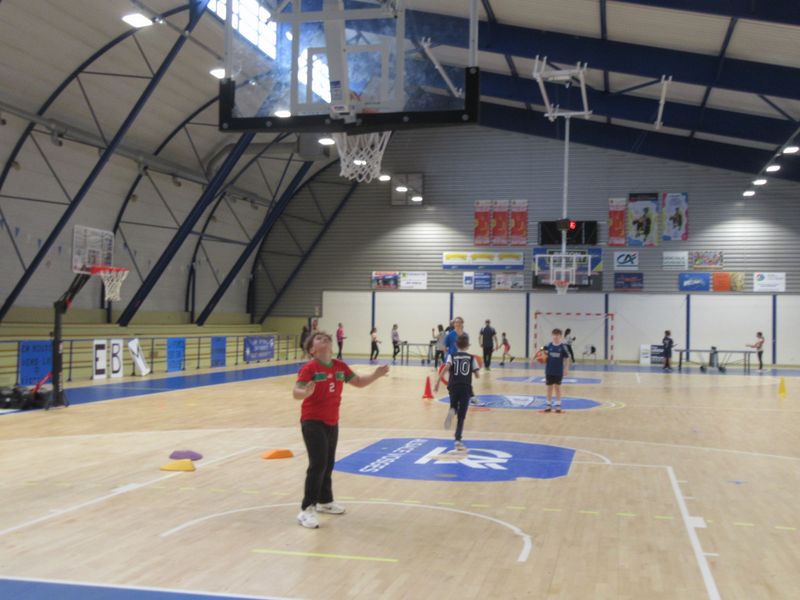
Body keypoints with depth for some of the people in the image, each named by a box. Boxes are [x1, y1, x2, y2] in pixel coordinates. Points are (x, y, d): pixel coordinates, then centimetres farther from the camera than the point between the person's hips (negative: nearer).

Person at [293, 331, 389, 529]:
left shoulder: (340, 366, 2)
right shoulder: (309, 368, -16)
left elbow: (359, 382, 13)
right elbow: (296, 393, -26)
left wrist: (376, 374, -2)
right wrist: (306, 392, -48)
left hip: (332, 422, 7)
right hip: (312, 422, -7)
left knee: (328, 464, 18)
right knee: (318, 464, -14)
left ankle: (325, 501, 37)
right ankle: (306, 510, -6)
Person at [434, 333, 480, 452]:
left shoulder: (452, 356, 6)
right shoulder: (471, 358, 7)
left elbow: (446, 367, -13)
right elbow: (477, 375, 6)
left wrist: (438, 381, -13)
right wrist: (474, 372, 28)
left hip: (453, 387, 1)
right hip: (466, 388, -1)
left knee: (454, 407, 25)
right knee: (461, 416, 2)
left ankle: (452, 411, -12)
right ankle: (458, 440, -7)